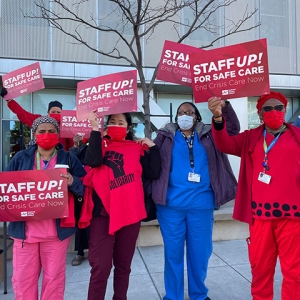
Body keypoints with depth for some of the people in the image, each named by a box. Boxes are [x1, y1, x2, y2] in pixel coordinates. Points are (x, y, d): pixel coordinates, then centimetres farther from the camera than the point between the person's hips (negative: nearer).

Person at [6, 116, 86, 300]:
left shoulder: (69, 159, 1)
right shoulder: (21, 158, 7)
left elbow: (85, 188, -4)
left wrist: (73, 182, -25)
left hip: (57, 229, -1)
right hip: (25, 228, 2)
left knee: (54, 276, 13)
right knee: (23, 277, 13)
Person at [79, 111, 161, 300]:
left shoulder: (137, 148, 9)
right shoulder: (100, 144, 6)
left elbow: (153, 173, 1)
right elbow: (93, 161, -16)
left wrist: (153, 147, -3)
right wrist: (95, 129, -12)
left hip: (131, 212, 2)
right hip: (103, 212, -2)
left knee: (123, 263, 16)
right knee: (101, 265, -3)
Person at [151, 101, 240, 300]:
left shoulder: (208, 136, 10)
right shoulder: (166, 137, 8)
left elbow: (234, 128, 2)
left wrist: (225, 106, -10)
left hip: (201, 204, 1)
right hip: (171, 205, -1)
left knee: (200, 253, 13)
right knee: (173, 253, 10)